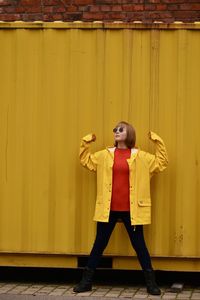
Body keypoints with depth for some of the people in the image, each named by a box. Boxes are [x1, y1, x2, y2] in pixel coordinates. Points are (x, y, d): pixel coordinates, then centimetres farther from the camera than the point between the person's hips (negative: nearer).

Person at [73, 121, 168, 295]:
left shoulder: (141, 157, 2)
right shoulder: (105, 155, 8)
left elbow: (162, 163, 3)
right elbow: (86, 161, 18)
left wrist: (158, 142, -3)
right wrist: (86, 143, 7)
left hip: (131, 209, -2)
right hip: (108, 209, 2)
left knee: (139, 245, 5)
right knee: (99, 244, 7)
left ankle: (151, 283, 13)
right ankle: (86, 281, 15)